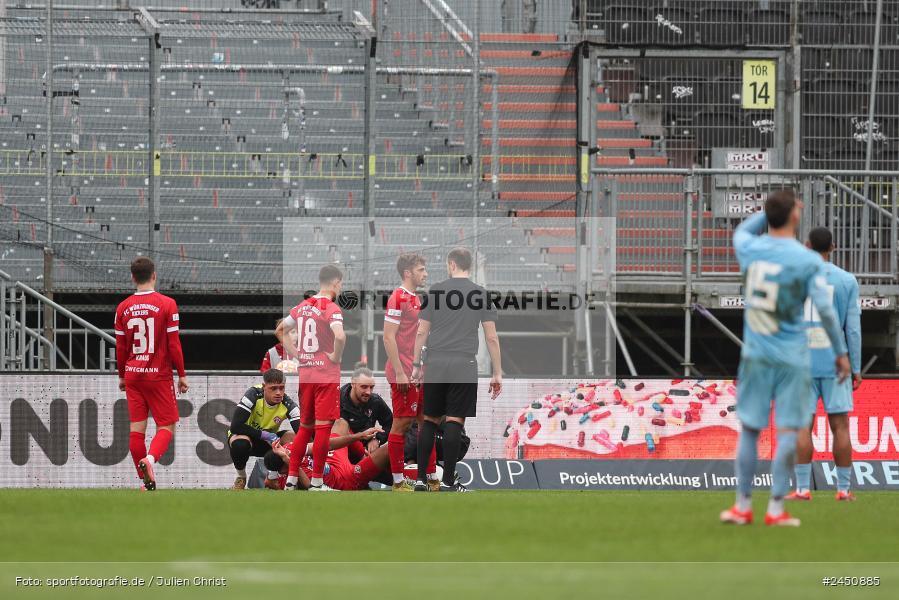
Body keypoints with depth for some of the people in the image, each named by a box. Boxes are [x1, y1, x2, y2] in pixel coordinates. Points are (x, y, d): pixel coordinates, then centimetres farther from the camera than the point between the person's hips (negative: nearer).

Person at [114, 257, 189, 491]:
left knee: (137, 428, 6)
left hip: (133, 375, 3)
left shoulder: (123, 308, 2)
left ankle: (147, 481, 8)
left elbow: (120, 347, 8)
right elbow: (174, 344, -7)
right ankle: (151, 459, -24)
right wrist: (182, 375, 2)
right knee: (167, 426, 4)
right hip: (159, 375, -3)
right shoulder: (166, 304, -8)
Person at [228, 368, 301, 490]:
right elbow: (235, 426, -34)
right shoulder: (254, 395, -28)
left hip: (268, 440, 3)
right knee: (240, 444, -39)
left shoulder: (287, 404, -21)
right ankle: (241, 478, -6)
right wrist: (265, 435, -32)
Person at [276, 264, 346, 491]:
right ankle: (317, 483, -2)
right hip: (327, 376, -7)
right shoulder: (331, 308, -12)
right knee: (323, 427, -2)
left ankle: (291, 479, 14)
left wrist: (294, 354, 15)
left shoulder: (302, 306, 10)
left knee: (305, 427, 16)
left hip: (305, 374, 7)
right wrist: (336, 357, -13)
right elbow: (340, 336, -29)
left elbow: (279, 330, 20)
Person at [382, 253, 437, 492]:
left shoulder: (415, 299, 17)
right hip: (403, 374, -9)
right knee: (402, 423, -5)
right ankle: (398, 481, -1)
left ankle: (432, 478, 13)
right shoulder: (398, 298, -11)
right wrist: (399, 372, -20)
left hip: (419, 374, 9)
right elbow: (388, 338, -17)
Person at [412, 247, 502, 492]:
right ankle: (447, 482, -4)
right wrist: (497, 373, 4)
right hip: (464, 367, -2)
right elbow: (492, 337, -1)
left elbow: (421, 332, 5)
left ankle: (421, 479, 8)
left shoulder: (435, 291, 5)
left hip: (435, 366, 2)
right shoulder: (481, 294, 2)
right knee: (454, 422, -2)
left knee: (430, 420, 9)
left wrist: (416, 366, 13)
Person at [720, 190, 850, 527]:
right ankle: (775, 509, -2)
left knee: (749, 429, 9)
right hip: (791, 357, -3)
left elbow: (741, 231, 26)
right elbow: (824, 309, -11)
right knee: (787, 431, -1)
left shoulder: (751, 249, 0)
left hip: (755, 355, 3)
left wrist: (772, 210, 24)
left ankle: (743, 506, 14)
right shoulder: (807, 260, -10)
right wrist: (841, 352, -3)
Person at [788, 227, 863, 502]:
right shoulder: (847, 281, 2)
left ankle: (803, 489, -6)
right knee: (840, 425, 4)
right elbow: (853, 328, 0)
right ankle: (843, 489, 3)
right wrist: (856, 368, 5)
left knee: (803, 425, -1)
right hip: (835, 363, 0)